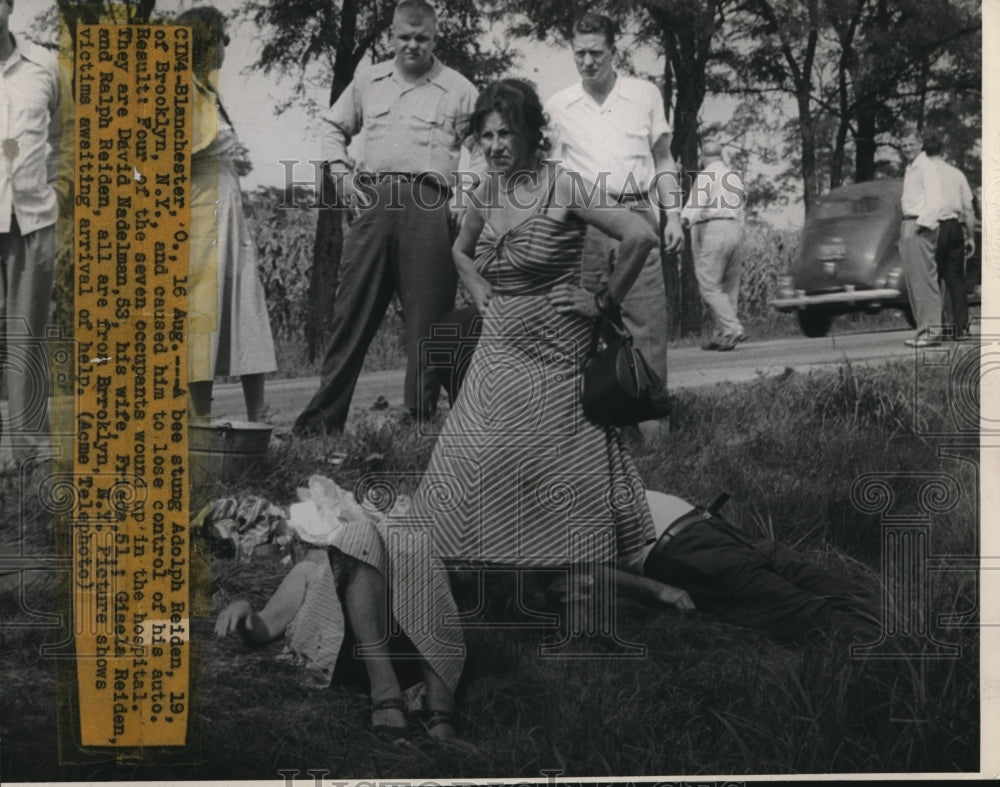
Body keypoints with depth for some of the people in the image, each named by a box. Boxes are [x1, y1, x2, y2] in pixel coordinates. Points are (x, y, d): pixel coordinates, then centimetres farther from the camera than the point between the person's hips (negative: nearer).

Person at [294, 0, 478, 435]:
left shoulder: (458, 90, 8)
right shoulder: (368, 82, 18)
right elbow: (334, 127, 27)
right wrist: (340, 172, 11)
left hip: (427, 203, -2)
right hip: (373, 199, 2)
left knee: (425, 315, -2)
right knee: (352, 308, 0)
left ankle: (420, 415, 3)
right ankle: (324, 414, 3)